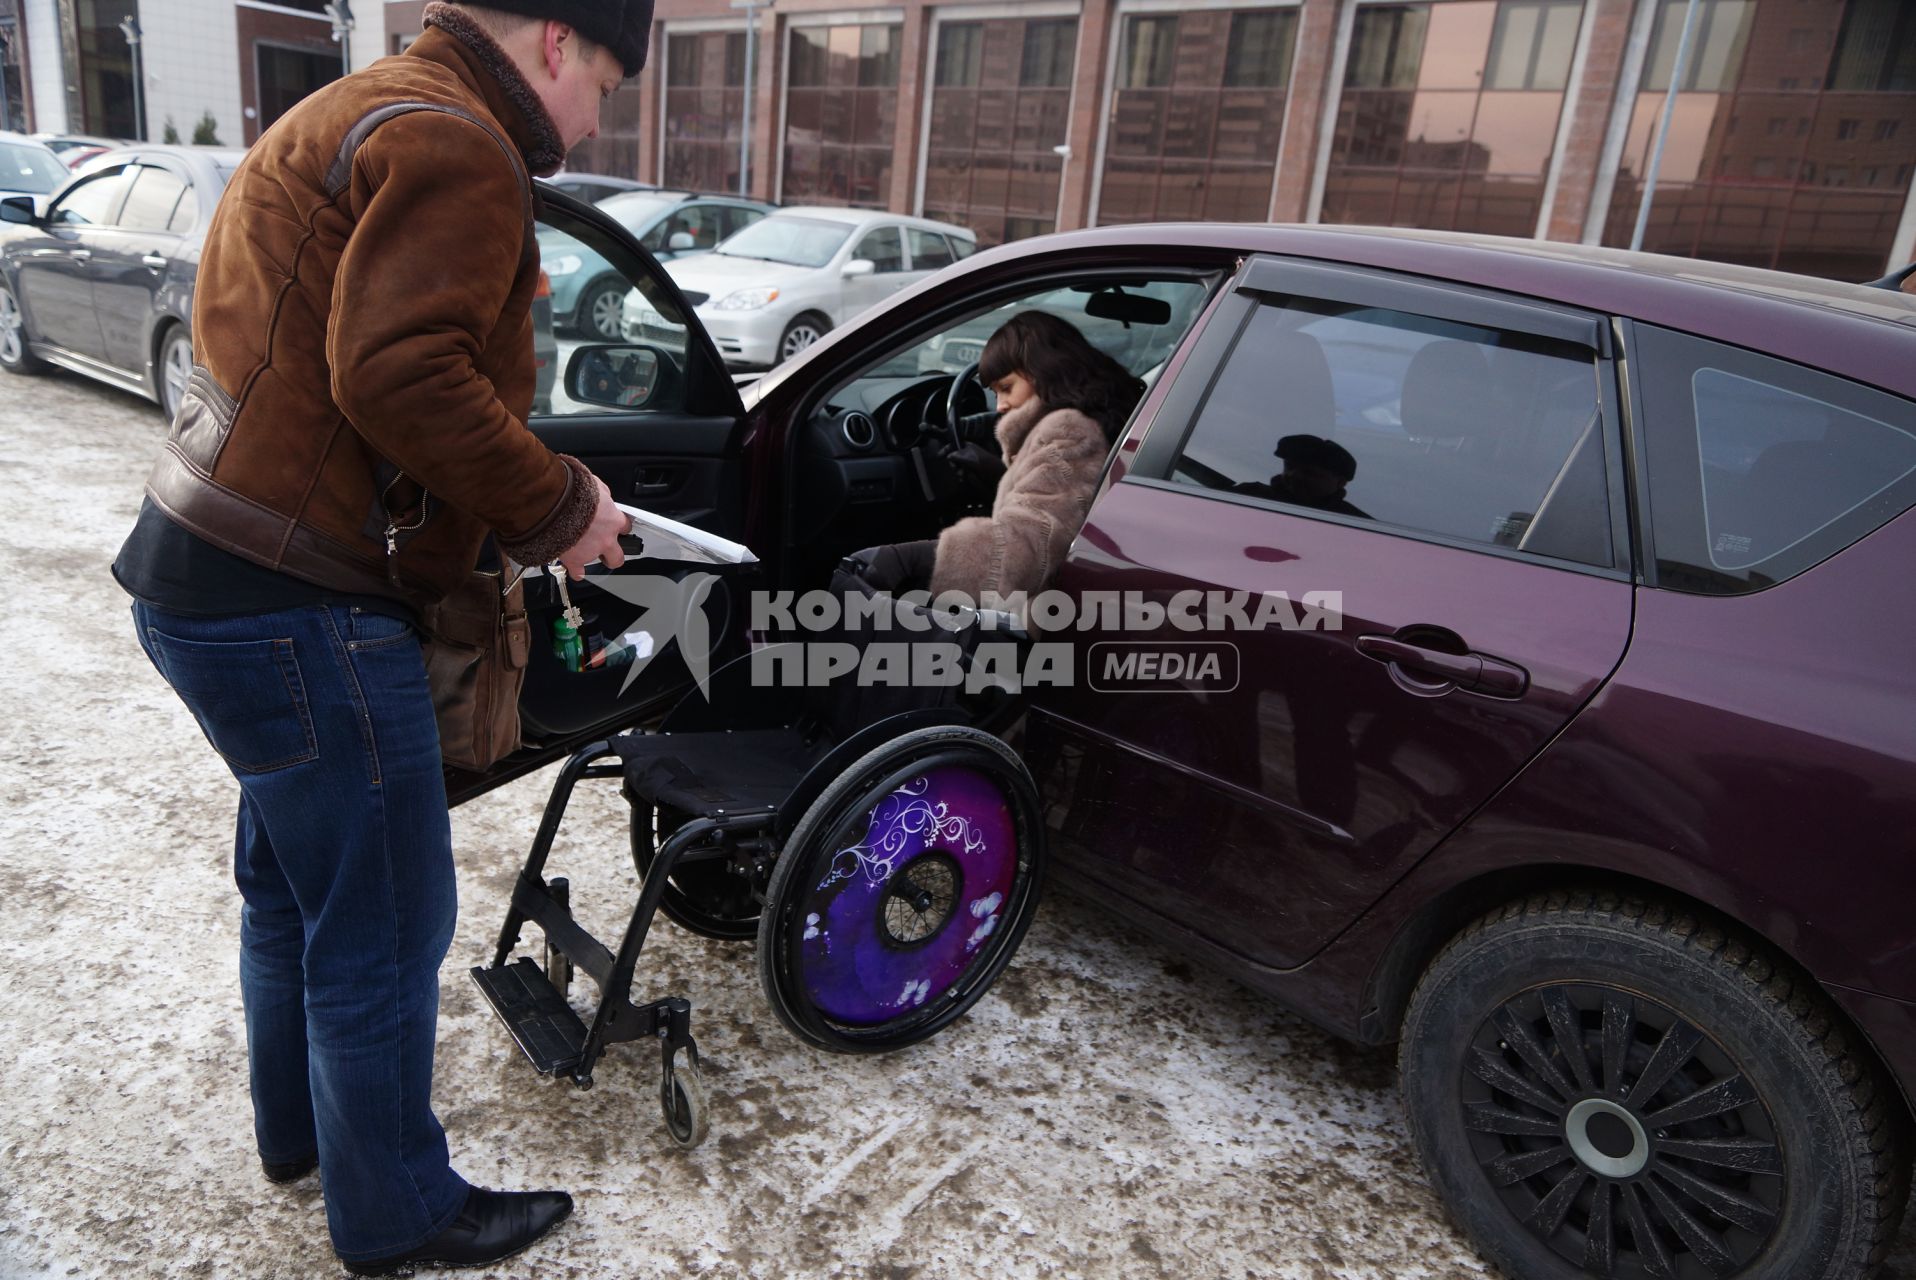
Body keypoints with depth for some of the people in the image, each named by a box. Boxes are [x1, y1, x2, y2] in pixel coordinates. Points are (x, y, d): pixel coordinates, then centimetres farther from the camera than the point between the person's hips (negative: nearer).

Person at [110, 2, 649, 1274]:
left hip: (210, 579, 11)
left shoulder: (356, 119, 20)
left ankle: (301, 1125, 46)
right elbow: (401, 374, -27)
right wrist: (556, 507, -15)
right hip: (293, 608, -11)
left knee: (293, 881, 25)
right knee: (383, 930, 4)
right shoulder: (453, 144, -14)